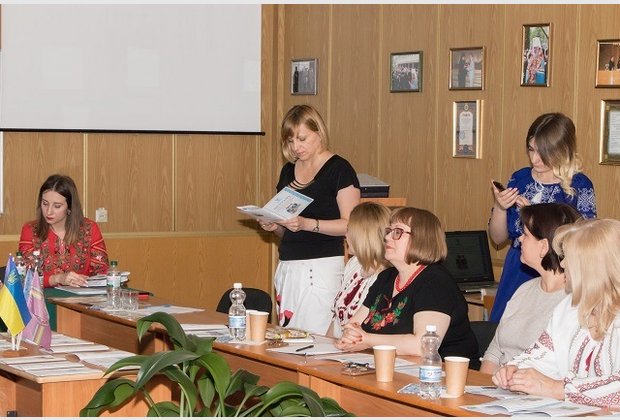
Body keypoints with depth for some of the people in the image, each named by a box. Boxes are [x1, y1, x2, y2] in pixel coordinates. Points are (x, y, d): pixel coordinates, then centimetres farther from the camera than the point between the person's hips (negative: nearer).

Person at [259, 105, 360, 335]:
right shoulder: (288, 171, 15)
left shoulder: (339, 169, -5)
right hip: (287, 267, 7)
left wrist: (307, 224, -22)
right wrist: (274, 226, 1)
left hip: (323, 266, -7)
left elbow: (350, 225, -11)